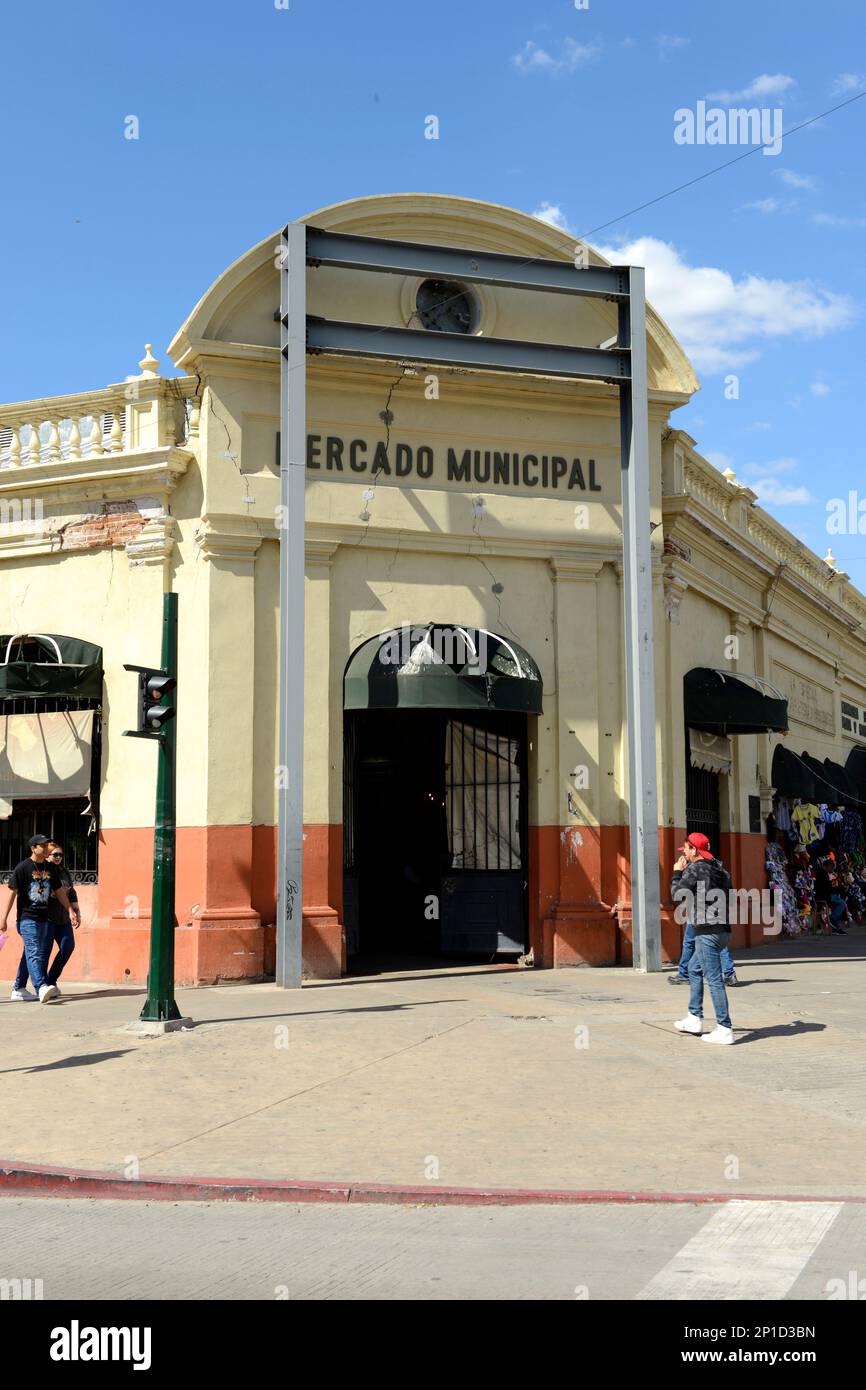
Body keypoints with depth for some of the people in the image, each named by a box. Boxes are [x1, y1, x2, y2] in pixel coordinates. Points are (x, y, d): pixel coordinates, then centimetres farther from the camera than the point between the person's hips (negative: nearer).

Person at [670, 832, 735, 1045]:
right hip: (722, 931, 9)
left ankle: (724, 1029, -7)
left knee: (714, 980, -7)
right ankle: (695, 1018, 28)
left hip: (707, 931, -9)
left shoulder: (695, 869, -10)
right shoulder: (719, 869, 14)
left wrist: (677, 872, 10)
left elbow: (677, 894, -6)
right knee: (694, 969, 24)